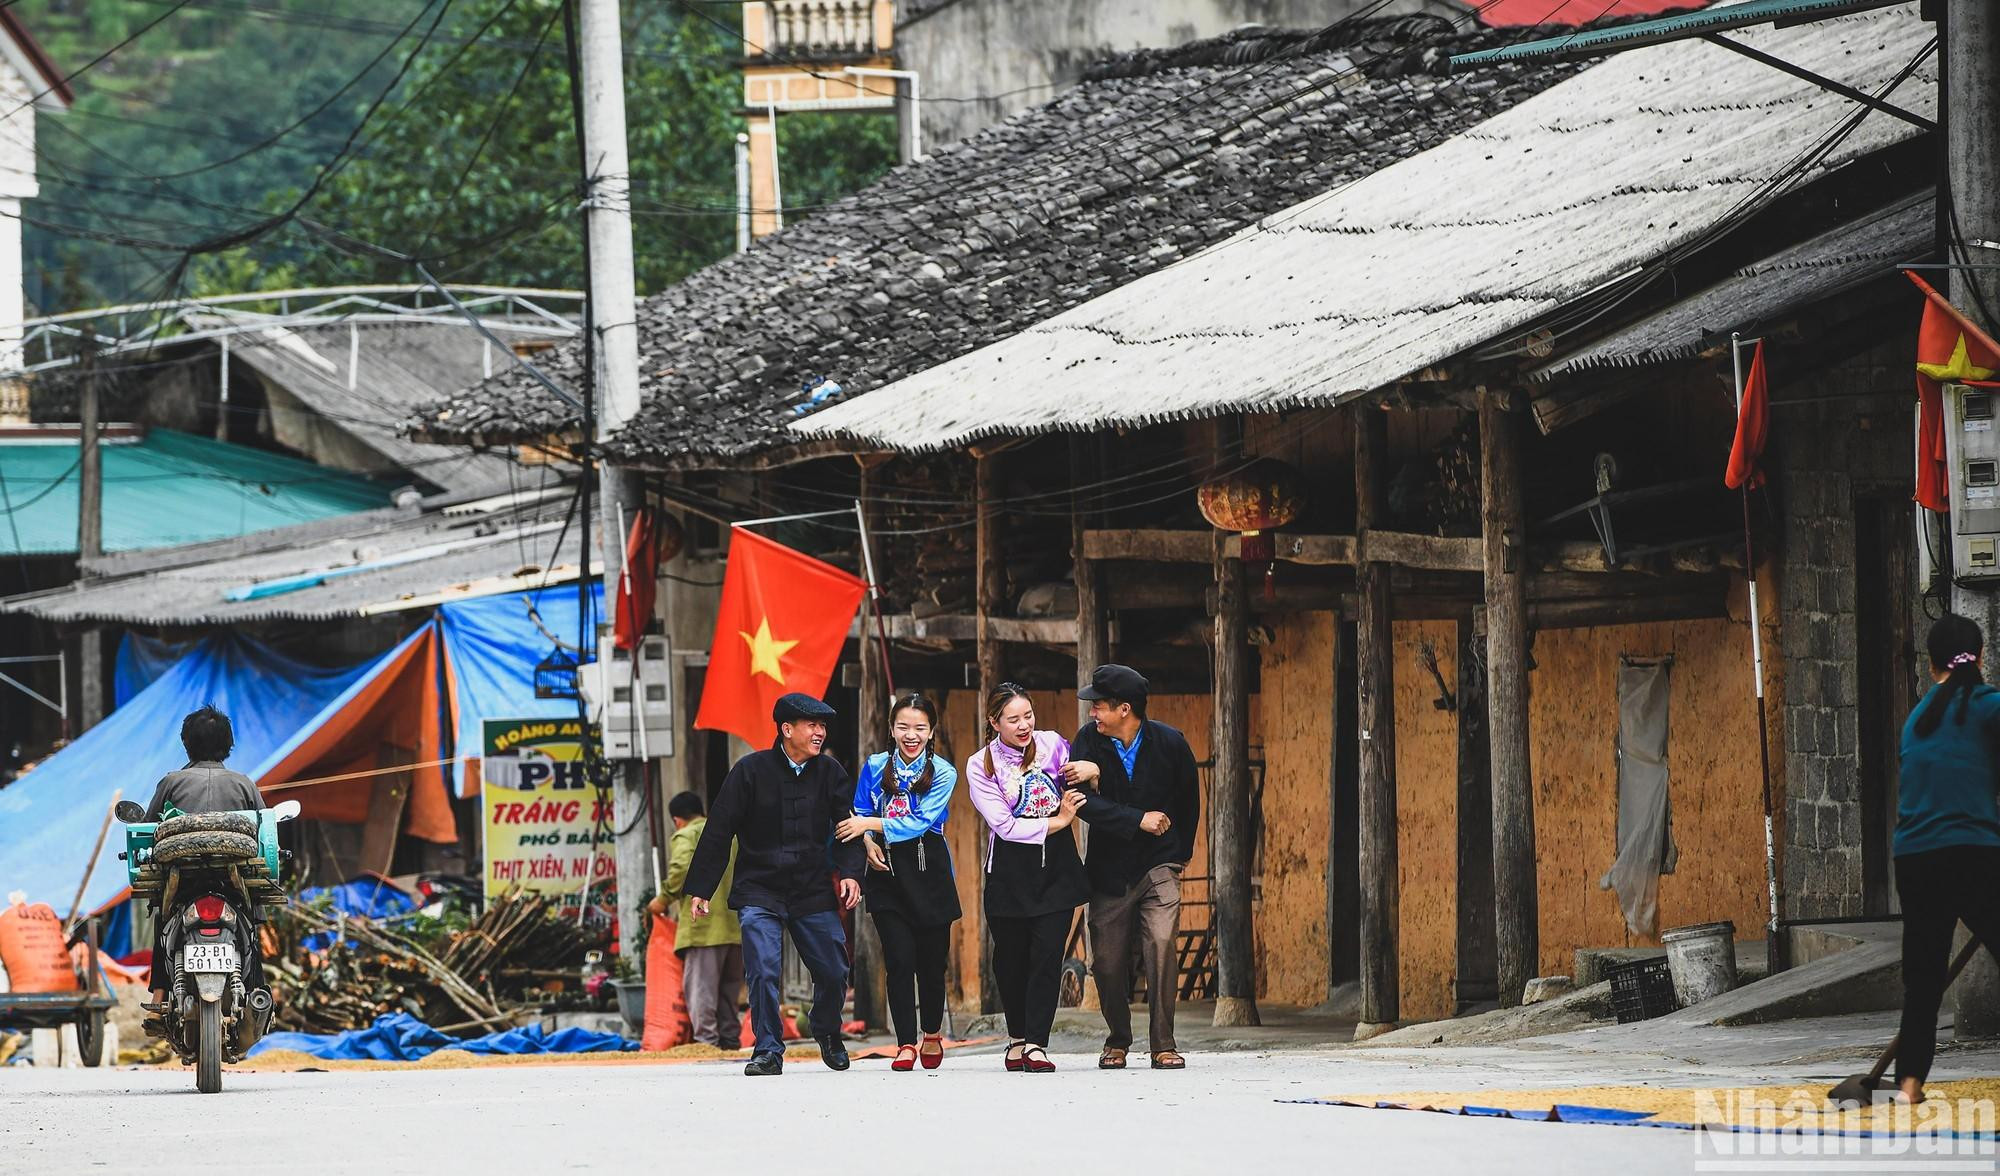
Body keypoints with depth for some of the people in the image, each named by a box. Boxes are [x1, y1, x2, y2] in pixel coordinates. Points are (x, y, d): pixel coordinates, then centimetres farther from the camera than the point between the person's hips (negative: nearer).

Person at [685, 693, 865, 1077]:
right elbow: (719, 832, -3)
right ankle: (768, 1051, -2)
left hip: (812, 893, 3)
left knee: (834, 973, 5)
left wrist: (849, 872, -10)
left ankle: (827, 1033, 33)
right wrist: (700, 889, -4)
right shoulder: (751, 770, -7)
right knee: (763, 973, -15)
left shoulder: (830, 771, 2)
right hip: (759, 892, -3)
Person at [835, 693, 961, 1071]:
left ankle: (932, 1035, 28)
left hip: (928, 870, -1)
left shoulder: (942, 773, -2)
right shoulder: (875, 767, 6)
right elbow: (858, 815, 11)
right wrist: (868, 841, -10)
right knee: (899, 958, -8)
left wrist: (871, 824, -17)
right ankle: (905, 1044, -3)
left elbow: (921, 822, -12)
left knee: (932, 958, 4)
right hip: (887, 870, 1)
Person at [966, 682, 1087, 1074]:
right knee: (1011, 957, 6)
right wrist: (1057, 821, -11)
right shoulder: (981, 766, -1)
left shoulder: (1053, 745, 4)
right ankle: (1017, 1037, 25)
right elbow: (1005, 825, -9)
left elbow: (1078, 799, 12)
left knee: (1047, 953, -8)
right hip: (1010, 873, -1)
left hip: (1056, 866, 1)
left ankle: (1036, 1043, -10)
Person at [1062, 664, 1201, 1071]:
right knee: (1108, 961, 3)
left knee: (1161, 943, -20)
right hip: (1110, 868, 2)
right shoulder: (1089, 740, -6)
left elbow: (1189, 801, 9)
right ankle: (1117, 1041, 26)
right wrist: (1139, 821, -20)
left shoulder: (1169, 743, -6)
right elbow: (1081, 800, -18)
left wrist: (1179, 854, 11)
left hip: (1158, 865, -2)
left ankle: (1163, 1045, -13)